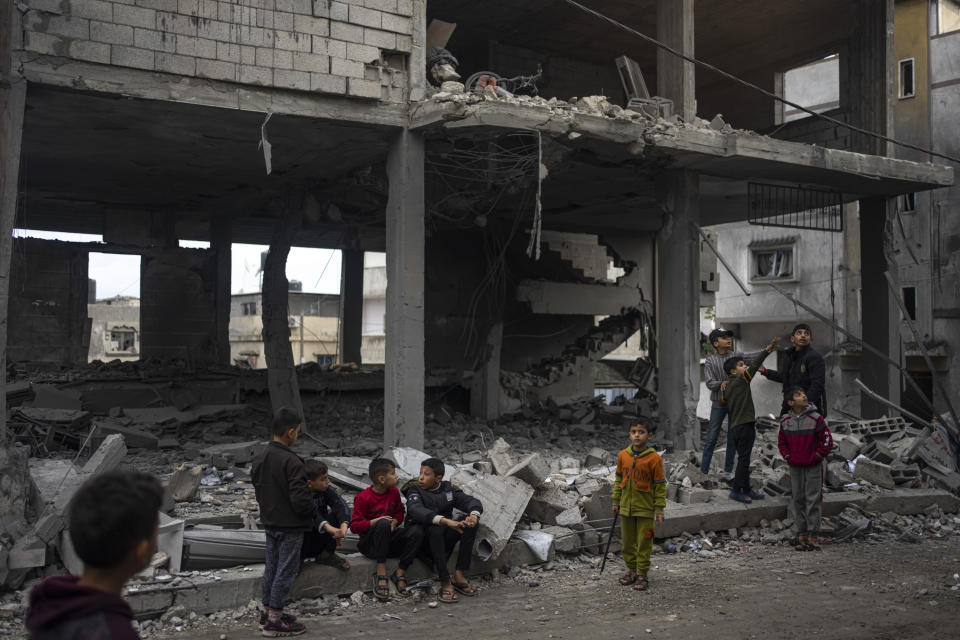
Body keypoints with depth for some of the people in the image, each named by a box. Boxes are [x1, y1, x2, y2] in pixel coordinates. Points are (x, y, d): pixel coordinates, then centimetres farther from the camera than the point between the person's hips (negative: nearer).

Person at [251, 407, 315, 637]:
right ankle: (274, 621, 6)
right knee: (286, 571, 1)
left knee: (272, 567, 18)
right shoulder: (292, 462, -23)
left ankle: (267, 611, 30)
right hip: (290, 526, -8)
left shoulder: (259, 459, 3)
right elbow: (300, 499, -25)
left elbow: (258, 491, 12)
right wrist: (312, 511, -6)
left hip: (269, 523, 8)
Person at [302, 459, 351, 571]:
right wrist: (331, 529, -54)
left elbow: (341, 505, -22)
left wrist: (344, 526, -42)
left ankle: (326, 554, -2)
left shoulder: (326, 490, -7)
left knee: (336, 515, -18)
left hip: (319, 541, 4)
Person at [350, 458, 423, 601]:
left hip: (389, 539, 5)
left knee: (417, 531, -23)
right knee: (383, 523, -38)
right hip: (369, 544, -5)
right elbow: (354, 526, -13)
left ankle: (399, 574, -19)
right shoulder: (363, 498, -12)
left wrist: (395, 522, -4)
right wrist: (375, 522, -27)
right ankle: (381, 575, -34)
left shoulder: (394, 492, 6)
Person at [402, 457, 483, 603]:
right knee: (435, 528, -36)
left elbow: (472, 501, -2)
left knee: (471, 522, -18)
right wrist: (446, 521, -43)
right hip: (421, 539, -4)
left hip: (443, 540, 4)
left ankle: (459, 575, -20)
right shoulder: (415, 491, -6)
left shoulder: (448, 489, 8)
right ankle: (445, 582, -34)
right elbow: (416, 511, -28)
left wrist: (474, 515, -29)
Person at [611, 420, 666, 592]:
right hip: (626, 507, 4)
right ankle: (631, 570, 29)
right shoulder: (623, 455, -1)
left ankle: (642, 575, 15)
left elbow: (660, 485, -7)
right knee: (627, 541, 13)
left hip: (645, 509, -4)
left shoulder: (654, 458, -13)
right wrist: (616, 502, 11)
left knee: (644, 543, 3)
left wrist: (659, 509, -7)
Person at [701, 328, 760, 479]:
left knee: (733, 438, 7)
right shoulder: (709, 361, -3)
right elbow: (710, 383, -9)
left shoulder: (735, 355, 3)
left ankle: (728, 471, 16)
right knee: (711, 437, 0)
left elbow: (751, 357, -12)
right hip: (718, 403, -2)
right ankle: (703, 471, 7)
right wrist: (721, 383, -30)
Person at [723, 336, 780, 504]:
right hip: (745, 426, -9)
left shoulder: (726, 387, 13)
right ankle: (736, 491, -3)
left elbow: (723, 402, 17)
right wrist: (767, 350, -22)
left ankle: (746, 490, 19)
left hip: (735, 426, 9)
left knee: (743, 459, 13)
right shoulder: (741, 380, -10)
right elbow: (754, 365, -18)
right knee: (744, 460, -5)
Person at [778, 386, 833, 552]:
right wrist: (788, 457, 4)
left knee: (813, 500, -1)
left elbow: (827, 440, -6)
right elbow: (781, 441, 15)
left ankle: (813, 536, 5)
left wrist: (816, 456, -9)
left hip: (813, 466, -3)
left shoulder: (816, 418, -10)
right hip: (795, 467, 4)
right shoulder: (785, 421, 1)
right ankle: (801, 533, 18)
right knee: (797, 499, 8)